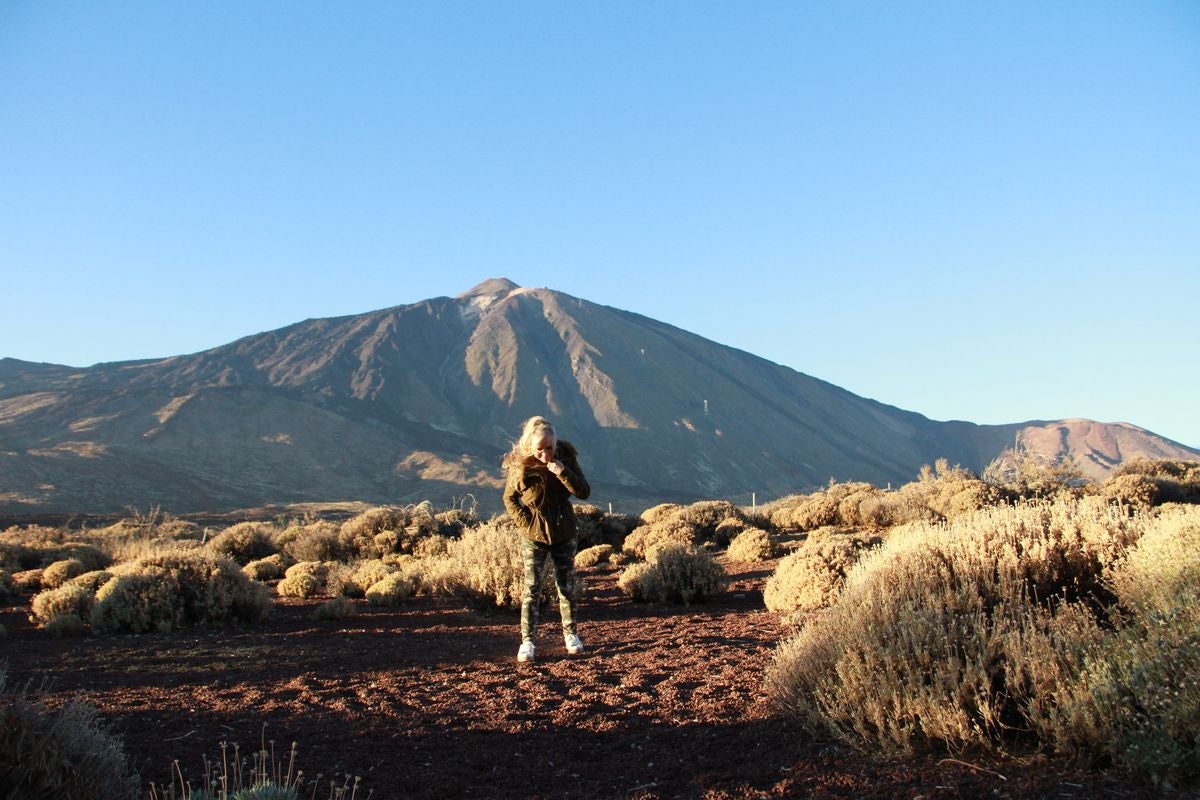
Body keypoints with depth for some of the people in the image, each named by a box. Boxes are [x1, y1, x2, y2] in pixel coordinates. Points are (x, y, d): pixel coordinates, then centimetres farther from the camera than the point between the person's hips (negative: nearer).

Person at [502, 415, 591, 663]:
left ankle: (570, 634, 26)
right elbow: (509, 499, 1)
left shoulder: (566, 456, -11)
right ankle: (528, 641, 7)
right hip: (534, 536, -2)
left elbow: (584, 492, -14)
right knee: (531, 589, 0)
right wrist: (525, 522, -10)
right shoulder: (520, 465, -15)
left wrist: (563, 472, -28)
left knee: (567, 586, 11)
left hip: (564, 533, 2)